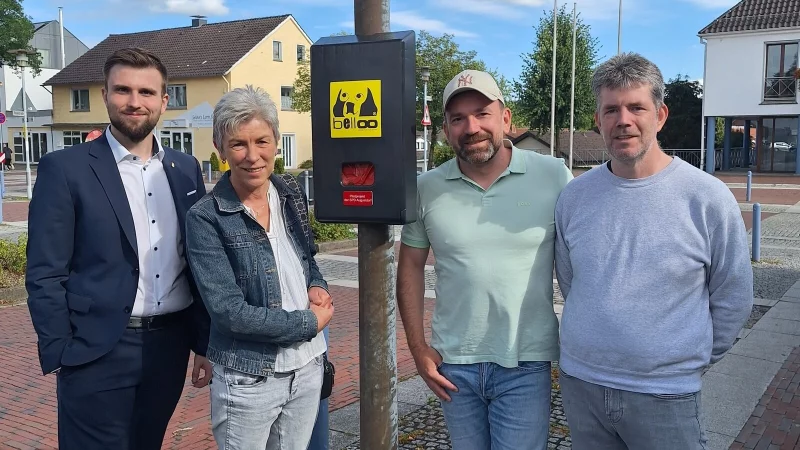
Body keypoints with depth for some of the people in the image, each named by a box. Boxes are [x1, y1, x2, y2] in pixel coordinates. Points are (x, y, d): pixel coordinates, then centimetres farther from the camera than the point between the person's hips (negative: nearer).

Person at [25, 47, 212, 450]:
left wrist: (205, 342, 8)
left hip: (170, 345, 5)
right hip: (97, 354, -4)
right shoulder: (65, 169, -7)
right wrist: (60, 359, -10)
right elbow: (45, 275, -7)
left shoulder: (186, 169, 7)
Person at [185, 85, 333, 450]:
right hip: (248, 379, -5)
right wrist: (310, 322, -13)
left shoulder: (290, 193, 1)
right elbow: (230, 311, -19)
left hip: (308, 367, 5)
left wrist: (318, 288, -6)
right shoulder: (206, 218, -15)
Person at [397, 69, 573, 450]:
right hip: (452, 363, 3)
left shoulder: (553, 176, -9)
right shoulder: (427, 188, -3)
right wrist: (418, 348, 3)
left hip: (525, 365, -2)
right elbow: (411, 266, 7)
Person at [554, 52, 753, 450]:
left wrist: (689, 360, 5)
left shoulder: (708, 198, -10)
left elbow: (733, 299, -1)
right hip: (579, 385, 3)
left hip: (665, 396, -3)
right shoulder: (574, 196, -1)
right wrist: (595, 344, 13)